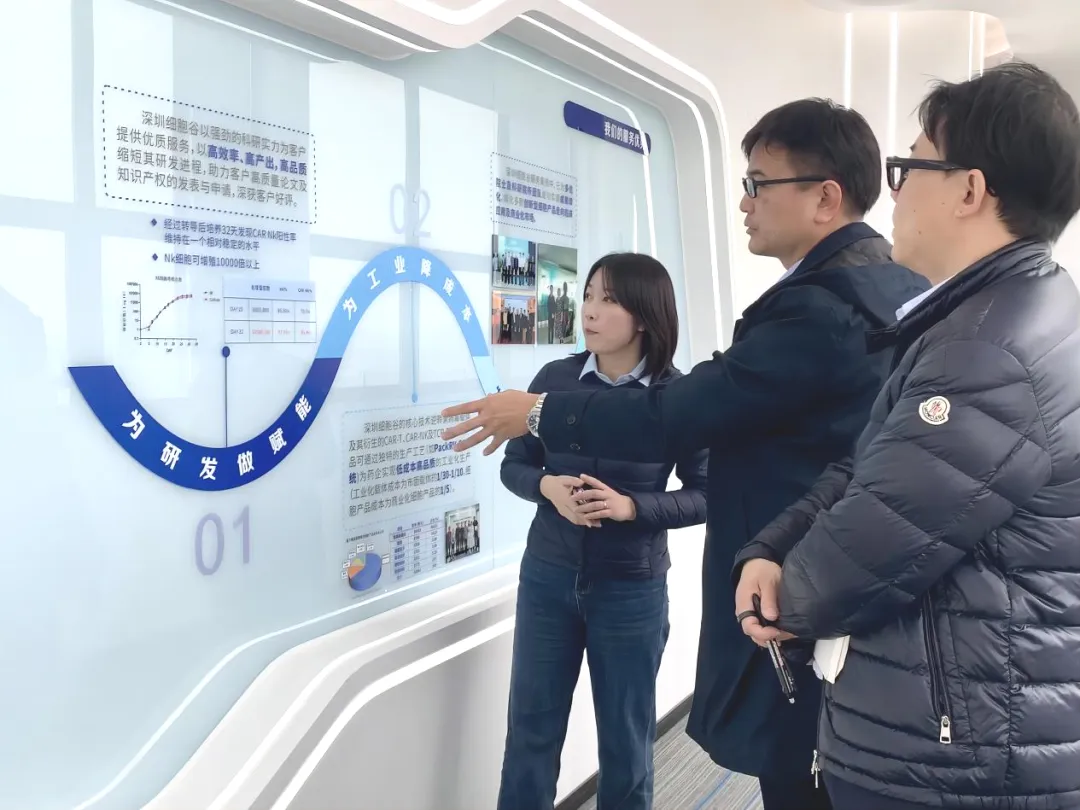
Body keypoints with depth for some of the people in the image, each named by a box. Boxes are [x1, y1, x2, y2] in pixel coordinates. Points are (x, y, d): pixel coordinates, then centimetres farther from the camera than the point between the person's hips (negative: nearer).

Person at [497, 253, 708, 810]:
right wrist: (549, 486, -17)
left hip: (632, 589, -2)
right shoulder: (556, 378, -4)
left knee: (625, 739, 14)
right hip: (547, 577, 2)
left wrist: (631, 506, -21)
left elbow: (706, 495, -7)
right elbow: (514, 465, 4)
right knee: (530, 730, 13)